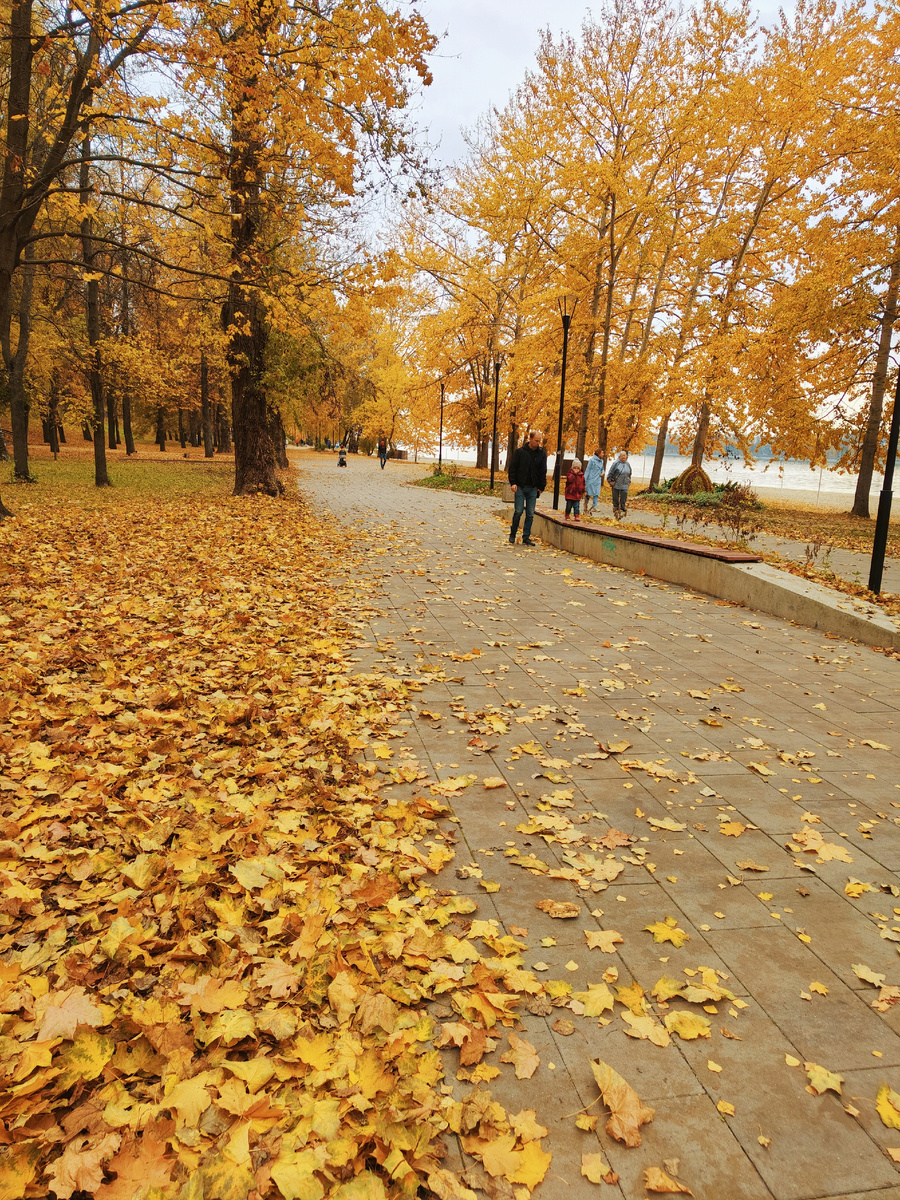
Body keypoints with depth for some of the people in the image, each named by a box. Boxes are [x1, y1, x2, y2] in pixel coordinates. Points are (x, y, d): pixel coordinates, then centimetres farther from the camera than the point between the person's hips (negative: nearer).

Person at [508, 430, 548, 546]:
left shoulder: (542, 454, 5)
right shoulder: (520, 452, -2)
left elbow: (543, 472, 10)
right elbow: (512, 468, 1)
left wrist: (541, 487, 5)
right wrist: (513, 482, -9)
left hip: (533, 489, 2)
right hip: (520, 487, -2)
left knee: (530, 514, 2)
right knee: (518, 511, -5)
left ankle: (526, 537, 9)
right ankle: (513, 534, 15)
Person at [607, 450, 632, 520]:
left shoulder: (628, 464, 9)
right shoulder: (616, 463, -6)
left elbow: (629, 474, 24)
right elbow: (610, 473, -3)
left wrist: (629, 481, 19)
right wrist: (610, 481, -5)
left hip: (624, 486, 3)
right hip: (616, 485, -3)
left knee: (623, 501, -2)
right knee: (615, 500, 6)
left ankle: (622, 511, 4)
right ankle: (616, 511, 17)